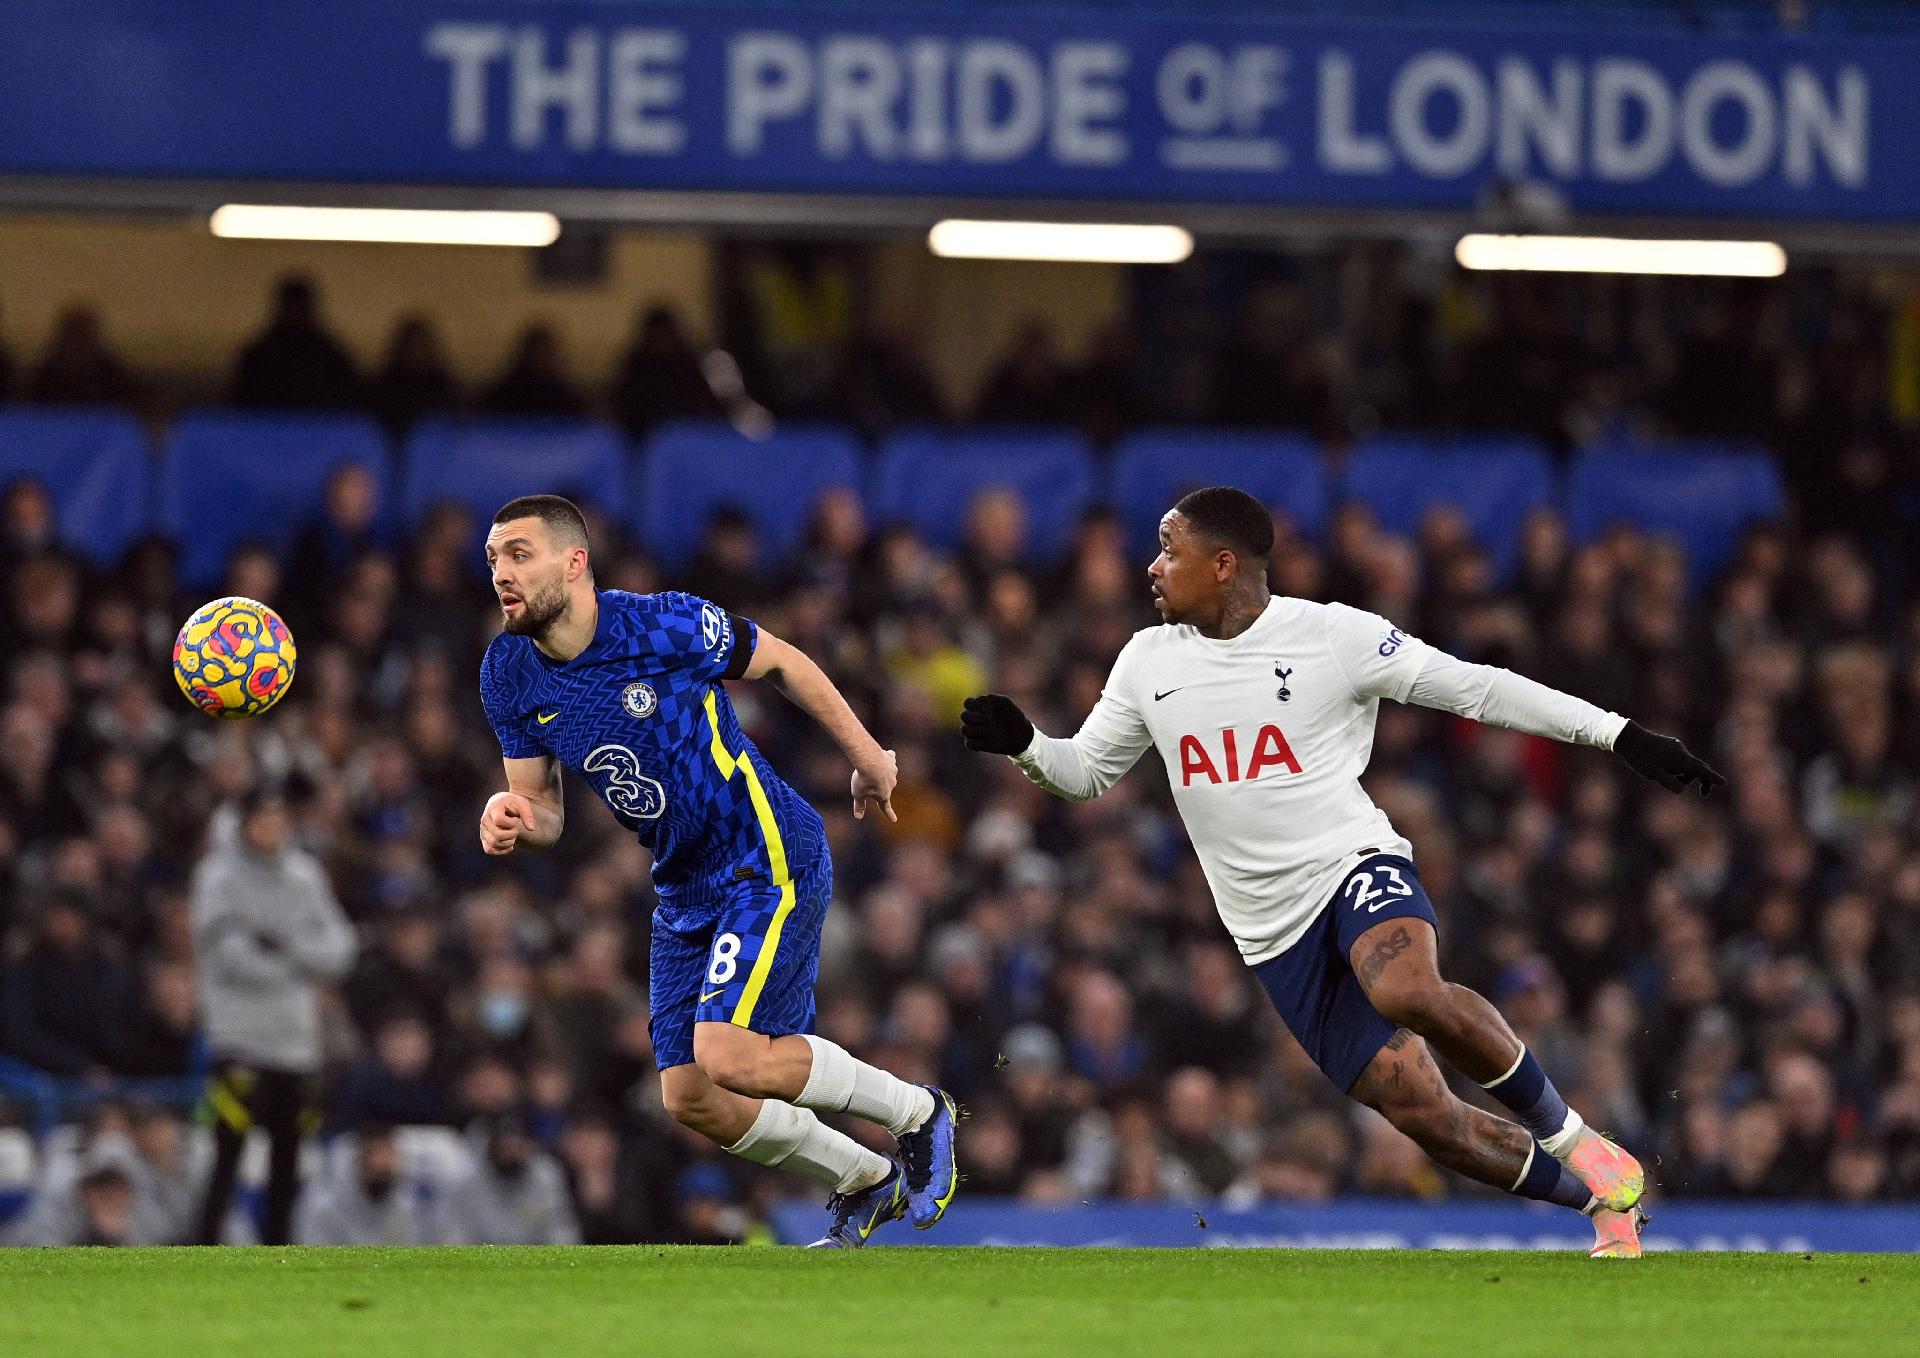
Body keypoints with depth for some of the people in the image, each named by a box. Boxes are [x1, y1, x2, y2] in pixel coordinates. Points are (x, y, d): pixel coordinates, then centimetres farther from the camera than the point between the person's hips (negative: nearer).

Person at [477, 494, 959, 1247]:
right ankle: (865, 1182, 27)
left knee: (726, 1058, -22)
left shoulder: (665, 626, -21)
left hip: (770, 861, -7)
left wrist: (867, 756, 6)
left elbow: (779, 662, -4)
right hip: (685, 891, 7)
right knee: (691, 1100, 2)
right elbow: (544, 808, 5)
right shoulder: (510, 676, -4)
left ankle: (917, 1111, 3)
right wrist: (514, 814, -20)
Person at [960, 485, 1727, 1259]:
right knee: (1422, 1115, -5)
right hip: (1277, 936, 4)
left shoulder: (1333, 636, -7)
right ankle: (1603, 1201, 15)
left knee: (1409, 992, -38)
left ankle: (1570, 1142, -16)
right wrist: (1022, 745, -6)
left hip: (1355, 864, -4)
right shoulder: (1149, 663, 6)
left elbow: (1474, 687, -4)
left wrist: (1618, 735, -7)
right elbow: (1087, 771, 17)